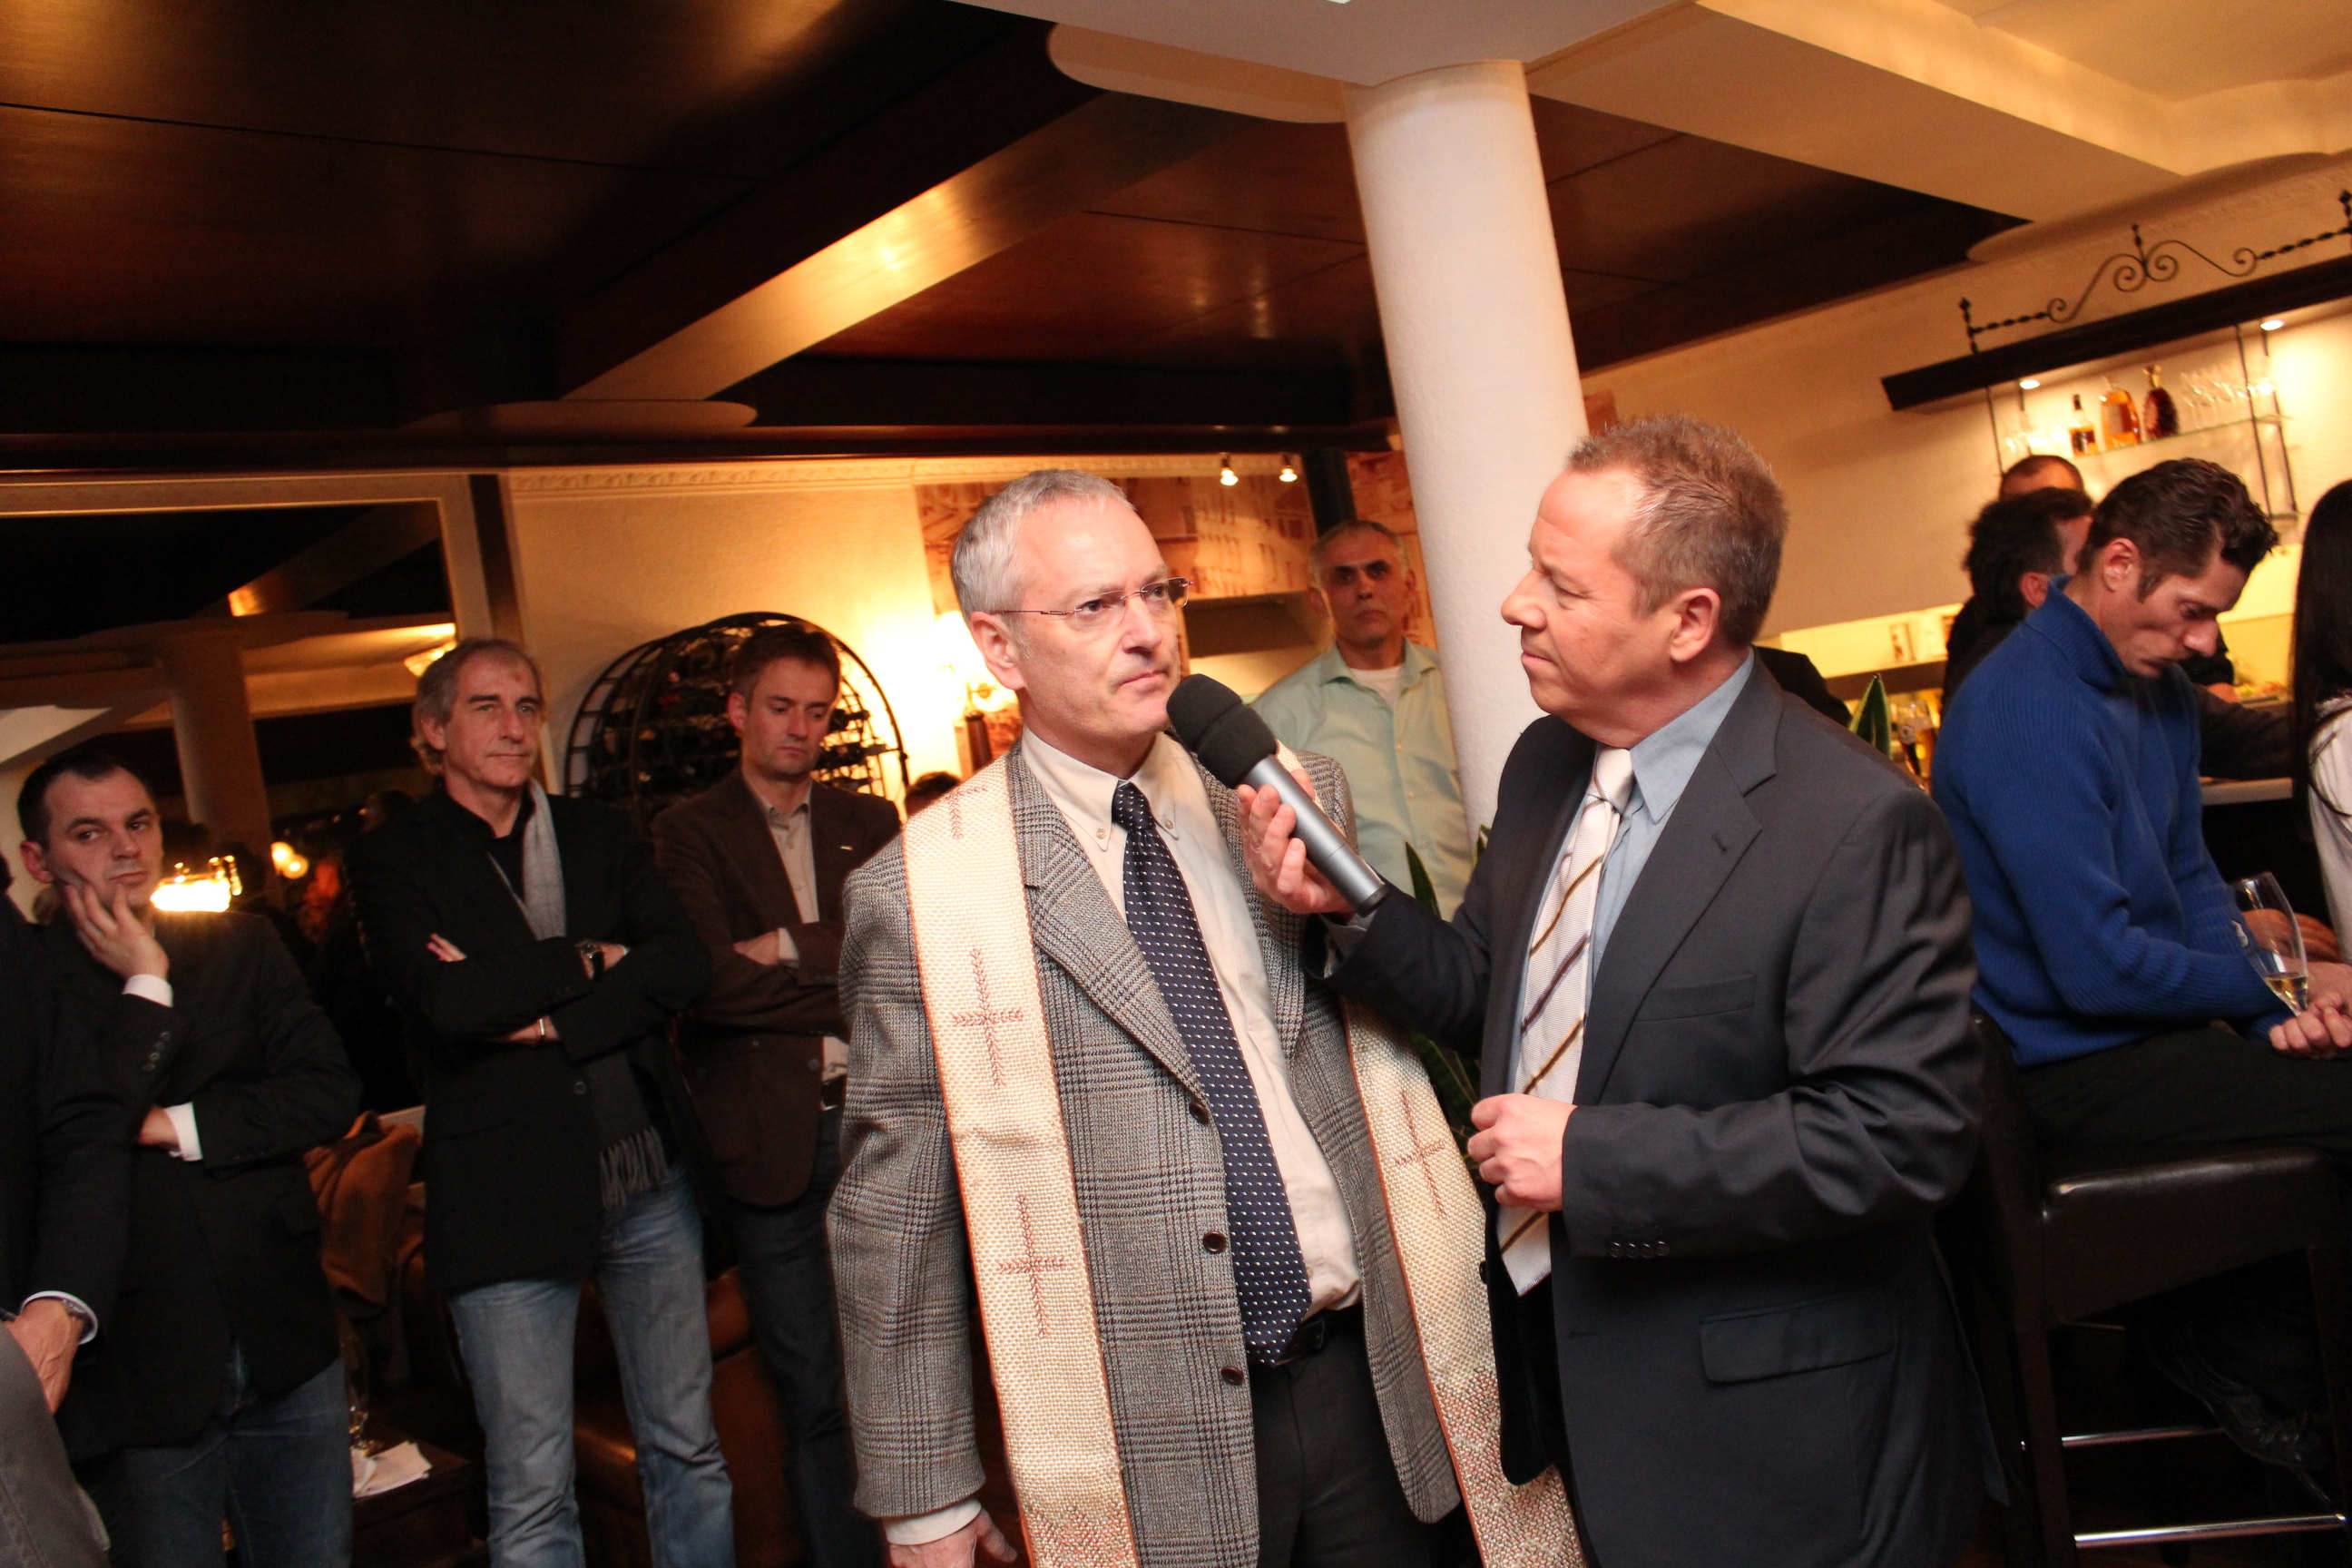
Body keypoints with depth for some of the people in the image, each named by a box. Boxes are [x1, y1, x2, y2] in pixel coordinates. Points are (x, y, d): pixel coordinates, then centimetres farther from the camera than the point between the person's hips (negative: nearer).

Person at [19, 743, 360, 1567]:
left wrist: (174, 1126, -12)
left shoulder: (241, 949, 5)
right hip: (139, 1369, -3)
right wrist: (145, 986, -14)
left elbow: (330, 1092, -5)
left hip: (285, 1344, 3)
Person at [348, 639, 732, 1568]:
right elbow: (448, 1000, -16)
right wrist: (587, 960, -6)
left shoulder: (598, 836, 11)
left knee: (688, 1450, 13)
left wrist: (551, 1019, -12)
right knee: (531, 1493, 5)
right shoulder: (394, 859, 1)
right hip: (507, 1198, -3)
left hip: (645, 1177, 3)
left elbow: (685, 965, -3)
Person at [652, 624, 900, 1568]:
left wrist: (785, 949, -10)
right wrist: (847, 986, -9)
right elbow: (709, 982, -11)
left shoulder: (868, 822, 13)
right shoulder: (690, 833, 2)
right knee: (815, 1391, 5)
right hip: (772, 1136, -3)